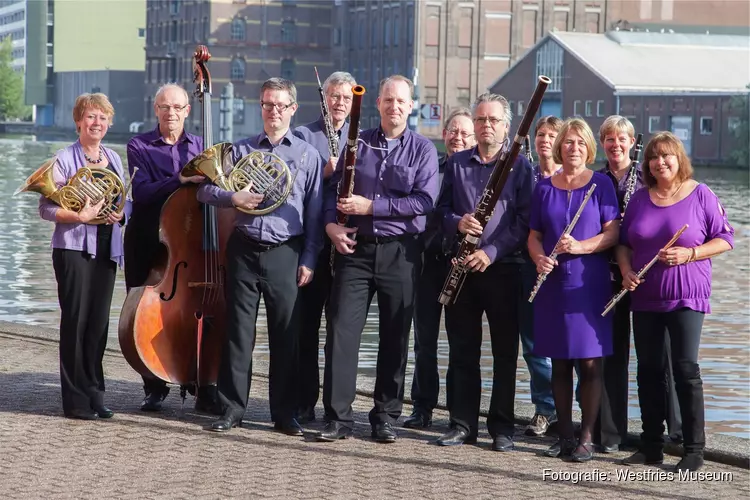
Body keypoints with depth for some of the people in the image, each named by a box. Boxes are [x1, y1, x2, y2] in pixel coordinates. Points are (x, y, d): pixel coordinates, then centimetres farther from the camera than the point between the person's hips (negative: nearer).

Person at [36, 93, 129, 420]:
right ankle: (75, 400, 2)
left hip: (106, 249, 5)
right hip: (74, 248, -5)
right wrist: (80, 216, -24)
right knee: (75, 320, -3)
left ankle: (94, 392, 17)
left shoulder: (113, 159, 12)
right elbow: (46, 208, -9)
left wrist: (120, 214, -6)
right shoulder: (65, 159, -5)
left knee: (99, 322, 8)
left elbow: (126, 201, 16)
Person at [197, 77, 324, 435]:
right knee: (238, 331, 3)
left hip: (286, 254, -1)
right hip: (244, 250, 1)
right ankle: (232, 409, 10)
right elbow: (204, 190, 10)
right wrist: (232, 198, -11)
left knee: (286, 335, 2)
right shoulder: (240, 150, 10)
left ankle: (284, 414, 11)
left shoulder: (307, 155, 7)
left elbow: (314, 213, 6)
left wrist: (309, 259, -1)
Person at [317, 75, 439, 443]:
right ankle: (338, 417, -2)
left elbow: (425, 200, -9)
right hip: (355, 247, 1)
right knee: (342, 329, -5)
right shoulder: (357, 143, 9)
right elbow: (334, 188, 10)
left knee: (395, 337, 5)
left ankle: (386, 416, 14)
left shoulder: (422, 149, 2)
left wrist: (371, 206, -13)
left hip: (400, 252, -1)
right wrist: (331, 223, -9)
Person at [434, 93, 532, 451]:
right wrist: (457, 222, -12)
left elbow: (525, 220, -6)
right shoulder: (457, 164, 11)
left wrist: (492, 251, -15)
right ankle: (462, 424, 13)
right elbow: (442, 208, 11)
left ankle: (502, 427, 9)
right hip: (461, 267, 3)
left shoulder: (520, 166, 0)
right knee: (462, 350, 6)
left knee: (504, 351, 2)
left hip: (503, 267, -3)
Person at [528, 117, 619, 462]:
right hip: (553, 283, 3)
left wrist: (581, 247, -19)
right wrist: (538, 258, -9)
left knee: (589, 362, -4)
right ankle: (564, 435, 16)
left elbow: (612, 232, -4)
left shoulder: (601, 184, 1)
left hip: (589, 284, -3)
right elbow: (535, 234, 12)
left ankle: (586, 438, 3)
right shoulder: (544, 187, 10)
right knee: (559, 363, 7)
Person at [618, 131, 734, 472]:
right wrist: (626, 271, -5)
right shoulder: (639, 198, 9)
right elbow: (623, 242, 13)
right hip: (645, 297, 5)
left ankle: (694, 450, -1)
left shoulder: (700, 195, -2)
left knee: (685, 369, -7)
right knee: (649, 370, 8)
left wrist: (689, 254, -16)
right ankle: (651, 446, 16)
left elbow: (725, 239, -3)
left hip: (686, 297, -4)